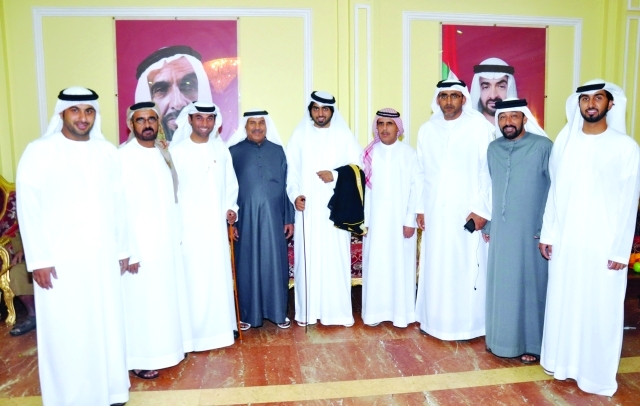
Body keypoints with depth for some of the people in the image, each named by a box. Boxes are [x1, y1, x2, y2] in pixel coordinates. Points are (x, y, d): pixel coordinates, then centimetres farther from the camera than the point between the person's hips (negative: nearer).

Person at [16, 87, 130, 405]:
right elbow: (28, 209, -8)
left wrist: (122, 248, 10)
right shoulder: (38, 152, -5)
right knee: (65, 332, 4)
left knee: (107, 324, 11)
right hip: (60, 260, -3)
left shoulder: (108, 152, 7)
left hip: (103, 257, 4)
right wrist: (38, 259, -11)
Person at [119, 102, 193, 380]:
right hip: (140, 243, -7)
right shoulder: (122, 156, -13)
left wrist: (177, 234, 9)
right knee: (141, 301, 3)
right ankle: (140, 358, 19)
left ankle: (168, 347, 32)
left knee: (168, 295, 16)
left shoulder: (164, 155, 9)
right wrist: (127, 250, -19)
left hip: (167, 241, 7)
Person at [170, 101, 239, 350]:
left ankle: (218, 328, 23)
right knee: (193, 280, 0)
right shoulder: (177, 151, -4)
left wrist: (231, 208, -1)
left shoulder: (221, 150, 7)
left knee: (219, 278, 9)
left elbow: (230, 183, 14)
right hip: (189, 226, -3)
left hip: (216, 225, 4)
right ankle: (194, 333, 12)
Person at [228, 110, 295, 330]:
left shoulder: (278, 151, 7)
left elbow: (286, 186, 7)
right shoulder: (234, 152, 1)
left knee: (275, 264, 7)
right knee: (247, 265, 6)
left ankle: (278, 312, 21)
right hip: (245, 219, -1)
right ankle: (248, 314, 20)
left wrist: (289, 218, 3)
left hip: (273, 219, 2)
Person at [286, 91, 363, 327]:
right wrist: (295, 195, -9)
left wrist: (335, 175, -12)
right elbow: (291, 170, 4)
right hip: (307, 208, 1)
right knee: (308, 258, 3)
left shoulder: (344, 136, 6)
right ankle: (307, 310, 13)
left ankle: (339, 311, 11)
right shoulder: (299, 136, 8)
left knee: (336, 258, 0)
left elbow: (357, 166, 2)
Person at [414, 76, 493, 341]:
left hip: (467, 212, -3)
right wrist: (419, 208, 6)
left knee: (467, 267, 2)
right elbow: (420, 173, 9)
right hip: (435, 212, 3)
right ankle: (433, 319, 22)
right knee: (435, 267, 9)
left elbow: (488, 172, -6)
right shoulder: (427, 130, 8)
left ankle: (467, 324, 16)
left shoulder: (479, 127, -4)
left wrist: (482, 209, -11)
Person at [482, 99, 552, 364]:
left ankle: (531, 343, 21)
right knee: (500, 285, 12)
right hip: (500, 230, 5)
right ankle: (501, 338, 27)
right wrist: (487, 225, 13)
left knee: (530, 284, 6)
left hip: (531, 231, -4)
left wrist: (547, 228, -11)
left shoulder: (542, 146, -8)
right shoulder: (493, 149, 7)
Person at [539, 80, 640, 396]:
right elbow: (555, 190, 7)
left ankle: (597, 373, 23)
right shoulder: (564, 141, 4)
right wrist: (547, 233, 5)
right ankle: (562, 361, 30)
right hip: (565, 240, 3)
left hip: (602, 244, -3)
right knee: (563, 301, 12)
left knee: (600, 308, 6)